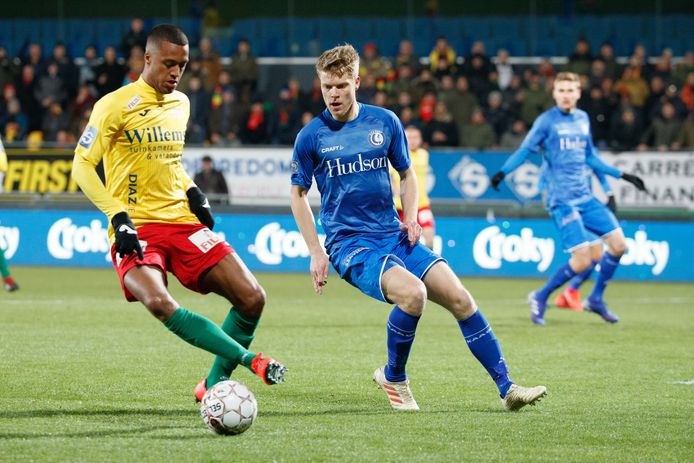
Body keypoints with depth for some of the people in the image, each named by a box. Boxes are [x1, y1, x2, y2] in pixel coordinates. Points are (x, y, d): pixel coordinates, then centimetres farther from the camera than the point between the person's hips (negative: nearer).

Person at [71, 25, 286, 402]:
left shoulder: (180, 104, 14)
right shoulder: (115, 106, -7)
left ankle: (215, 383, 11)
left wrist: (192, 191, 11)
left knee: (252, 298, -7)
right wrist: (118, 217, -17)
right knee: (159, 304, -34)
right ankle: (251, 361, -28)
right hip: (135, 228, -6)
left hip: (181, 222, 6)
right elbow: (82, 166, -7)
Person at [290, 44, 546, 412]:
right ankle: (393, 378, -6)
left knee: (460, 299, -8)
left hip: (394, 236, 4)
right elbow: (298, 194, 7)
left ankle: (507, 388, -2)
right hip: (349, 243, -4)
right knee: (412, 292, -30)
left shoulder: (384, 122, 4)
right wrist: (316, 253, -1)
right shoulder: (311, 136, -3)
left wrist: (410, 218, 1)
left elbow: (407, 174, 19)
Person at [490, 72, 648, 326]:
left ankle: (596, 299, 18)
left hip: (585, 197, 7)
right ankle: (540, 298, 4)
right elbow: (525, 150, -8)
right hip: (562, 199, -7)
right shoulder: (547, 121, -5)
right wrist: (503, 172, -24)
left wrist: (622, 175, 24)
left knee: (618, 244, 1)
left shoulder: (583, 119, 13)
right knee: (582, 259, -14)